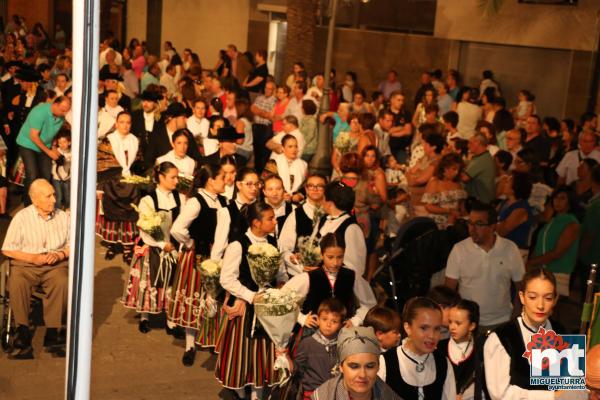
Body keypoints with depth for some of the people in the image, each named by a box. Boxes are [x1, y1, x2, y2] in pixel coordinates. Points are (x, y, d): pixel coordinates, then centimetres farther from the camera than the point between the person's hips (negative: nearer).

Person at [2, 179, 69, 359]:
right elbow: (7, 249, 1)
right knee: (17, 283, -33)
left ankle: (52, 333, -24)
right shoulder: (21, 217, 1)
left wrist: (59, 255, -11)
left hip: (56, 264, 1)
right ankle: (23, 333, -23)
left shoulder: (63, 217, 8)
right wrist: (34, 258, -11)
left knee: (62, 283, -32)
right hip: (26, 263, -1)